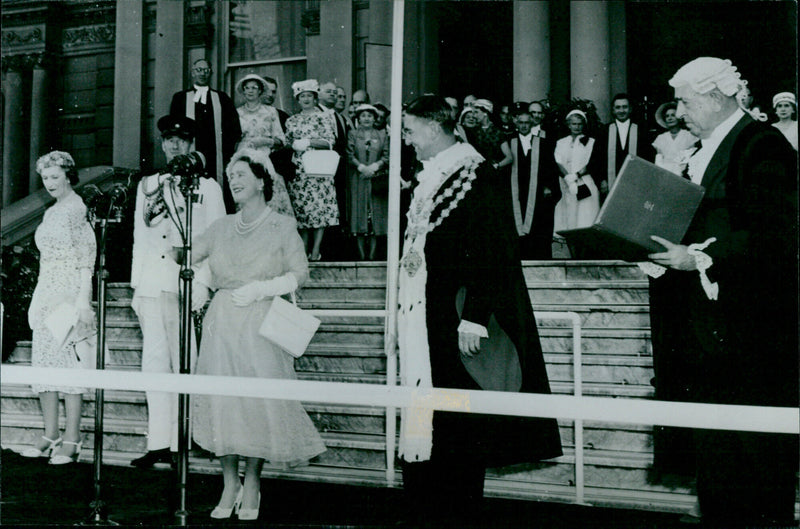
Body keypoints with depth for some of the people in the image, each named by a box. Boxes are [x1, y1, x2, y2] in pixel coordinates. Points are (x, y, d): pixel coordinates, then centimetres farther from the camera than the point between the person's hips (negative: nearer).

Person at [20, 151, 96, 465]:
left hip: (69, 294, -8)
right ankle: (50, 436, 12)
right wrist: (39, 300, 17)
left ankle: (71, 439, -4)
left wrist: (83, 300, -18)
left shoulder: (76, 209, -8)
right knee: (43, 361, 6)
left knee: (66, 360, -9)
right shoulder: (52, 212, 17)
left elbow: (86, 258, -12)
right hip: (46, 294, 8)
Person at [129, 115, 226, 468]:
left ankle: (179, 442, 0)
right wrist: (136, 287, 12)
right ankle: (158, 443, 1)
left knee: (185, 365, -4)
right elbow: (139, 238, 18)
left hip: (188, 285, -3)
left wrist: (203, 287, -7)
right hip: (152, 286, 3)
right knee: (155, 363, -1)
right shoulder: (147, 185, 17)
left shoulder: (207, 187, 7)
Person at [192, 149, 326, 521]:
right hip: (221, 323, 4)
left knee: (259, 400, -6)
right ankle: (229, 484, 11)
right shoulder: (222, 227, 15)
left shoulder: (282, 226, 3)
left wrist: (259, 289, -11)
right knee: (221, 400, 0)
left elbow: (300, 274, -2)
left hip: (261, 325, -3)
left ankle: (252, 483, 8)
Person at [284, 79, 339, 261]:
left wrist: (308, 142, -11)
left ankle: (316, 250, -8)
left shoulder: (323, 118, 5)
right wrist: (295, 144, -1)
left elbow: (330, 142, -2)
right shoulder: (292, 121, 16)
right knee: (300, 206, -1)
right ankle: (303, 248, 3)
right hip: (298, 169, 3)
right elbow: (286, 142, 20)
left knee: (319, 205, -9)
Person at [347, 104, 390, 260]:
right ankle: (361, 255, -1)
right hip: (358, 180, -1)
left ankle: (372, 254, 1)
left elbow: (387, 156, 4)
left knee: (376, 216, -2)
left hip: (377, 181, 1)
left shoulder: (382, 134, 11)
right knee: (359, 213, -4)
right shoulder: (353, 134, 9)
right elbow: (350, 155, 0)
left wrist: (375, 166, -12)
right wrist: (361, 167, -14)